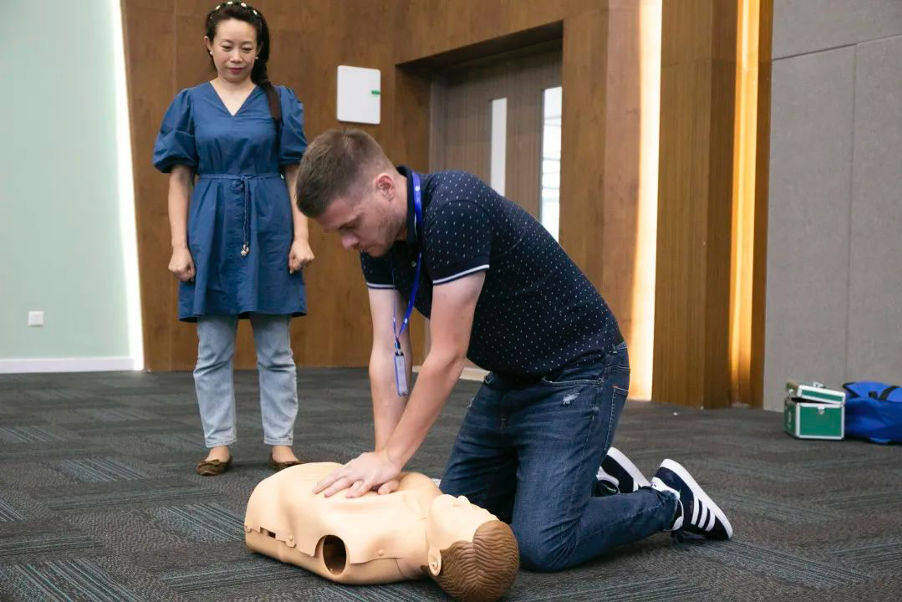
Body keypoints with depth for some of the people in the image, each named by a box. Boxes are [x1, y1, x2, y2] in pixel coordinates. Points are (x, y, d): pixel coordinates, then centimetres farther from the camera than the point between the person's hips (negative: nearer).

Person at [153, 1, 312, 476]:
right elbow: (179, 179, 6)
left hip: (269, 230, -1)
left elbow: (295, 174, 5)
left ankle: (281, 443, 12)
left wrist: (301, 237, -4)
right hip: (211, 230, 1)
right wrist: (180, 246, -2)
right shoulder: (190, 103, 7)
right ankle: (219, 445, 15)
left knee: (275, 351, 3)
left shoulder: (281, 102, 6)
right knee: (213, 352, 5)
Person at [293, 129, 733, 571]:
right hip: (509, 379, 9)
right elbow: (388, 353, -5)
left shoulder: (455, 207, -31)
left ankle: (670, 500, 9)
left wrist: (390, 459, -21)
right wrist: (383, 458, -15)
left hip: (577, 373, -9)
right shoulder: (379, 241, -4)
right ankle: (596, 476, 27)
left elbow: (447, 356, -28)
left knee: (540, 544, -16)